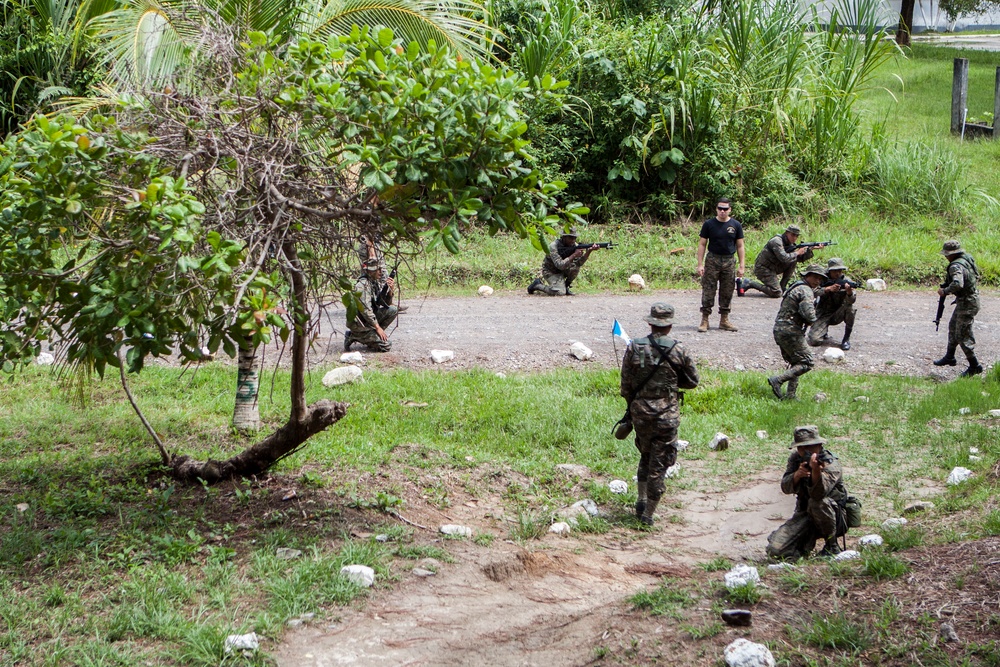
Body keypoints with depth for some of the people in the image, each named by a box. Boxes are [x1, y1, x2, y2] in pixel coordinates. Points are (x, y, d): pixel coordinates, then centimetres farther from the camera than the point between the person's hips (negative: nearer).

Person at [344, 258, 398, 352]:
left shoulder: (377, 282, 7)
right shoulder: (362, 285, -20)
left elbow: (386, 304, 10)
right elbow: (365, 310, -25)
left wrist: (390, 290, -8)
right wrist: (378, 327, -22)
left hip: (370, 319, 9)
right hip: (359, 324, -9)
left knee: (393, 310, -3)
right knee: (386, 346, -14)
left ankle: (373, 335, 4)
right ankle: (353, 337, -3)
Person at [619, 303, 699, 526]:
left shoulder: (634, 348, -4)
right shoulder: (678, 350, -10)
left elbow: (625, 384, 2)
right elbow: (692, 381, 2)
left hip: (640, 413, 3)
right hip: (667, 415, -3)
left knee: (646, 455, 25)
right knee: (659, 464, 5)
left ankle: (642, 500, 23)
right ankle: (648, 514, 7)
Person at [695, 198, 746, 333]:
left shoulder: (736, 225, 4)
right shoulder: (709, 224, -1)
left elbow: (740, 246, 7)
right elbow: (702, 244, 1)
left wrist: (742, 266, 1)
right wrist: (700, 264, -7)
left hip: (729, 261, 2)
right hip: (712, 260, -2)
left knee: (727, 292, 7)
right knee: (708, 291, -4)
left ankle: (724, 320, 17)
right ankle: (704, 320, 0)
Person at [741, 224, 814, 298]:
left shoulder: (791, 245, 10)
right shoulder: (777, 241, -18)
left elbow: (801, 258, 12)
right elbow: (784, 258, -29)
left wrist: (810, 250, -4)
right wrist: (797, 253, -17)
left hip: (772, 269, 9)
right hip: (763, 269, -9)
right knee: (777, 293, -20)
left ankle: (782, 287, 5)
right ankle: (749, 283, -12)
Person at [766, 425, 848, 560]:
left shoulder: (831, 464, -19)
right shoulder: (795, 458, -3)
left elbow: (819, 493, -38)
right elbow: (786, 488, -14)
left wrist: (816, 471, -58)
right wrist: (796, 475, -36)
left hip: (834, 517, -3)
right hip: (804, 516, 3)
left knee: (817, 502, -38)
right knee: (775, 550, -18)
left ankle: (831, 546, -14)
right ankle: (808, 542, 12)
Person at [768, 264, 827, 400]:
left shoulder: (796, 287, 20)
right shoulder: (806, 291, -12)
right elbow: (809, 315, -24)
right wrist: (811, 321, -1)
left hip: (779, 330, 10)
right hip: (790, 332, -10)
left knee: (795, 363, 18)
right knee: (806, 363, -5)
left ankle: (790, 395, 14)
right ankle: (777, 380, -15)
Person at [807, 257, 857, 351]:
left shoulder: (846, 281, -8)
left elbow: (851, 301, -22)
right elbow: (815, 291, -30)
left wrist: (849, 292, -45)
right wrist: (829, 289, -46)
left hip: (838, 314, 2)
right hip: (823, 315, -1)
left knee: (850, 308, -31)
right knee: (814, 340, -22)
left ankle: (846, 339, -14)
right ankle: (825, 332, 16)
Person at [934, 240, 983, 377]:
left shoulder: (956, 266, -26)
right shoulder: (967, 258, 4)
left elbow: (958, 284, -43)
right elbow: (976, 277, 19)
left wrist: (945, 291, -25)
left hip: (967, 304, -11)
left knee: (963, 335, -2)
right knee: (953, 327, 24)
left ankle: (974, 366, 5)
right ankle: (949, 357, 39)